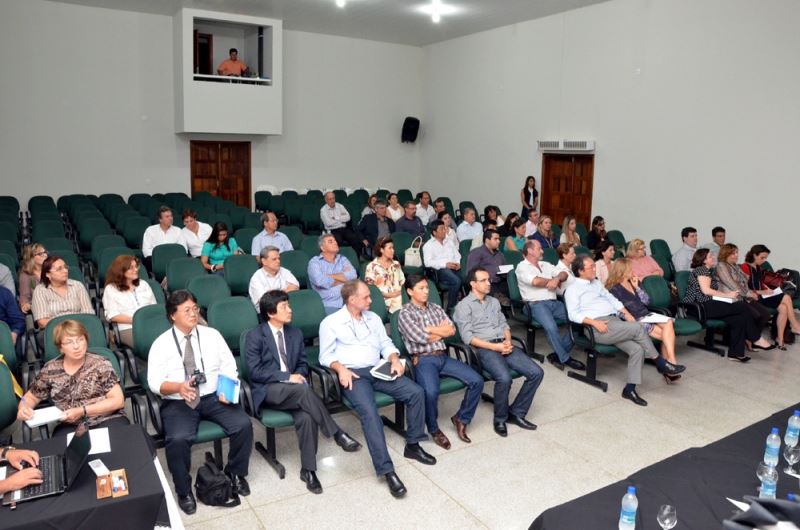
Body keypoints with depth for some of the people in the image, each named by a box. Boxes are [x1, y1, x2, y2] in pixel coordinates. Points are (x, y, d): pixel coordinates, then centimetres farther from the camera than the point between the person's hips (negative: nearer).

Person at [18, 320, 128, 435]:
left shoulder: (100, 364, -1)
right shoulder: (50, 370, 6)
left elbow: (118, 400, -6)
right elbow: (31, 397, 20)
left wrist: (82, 411, -14)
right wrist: (23, 408, -3)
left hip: (106, 420, -2)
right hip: (70, 426, 2)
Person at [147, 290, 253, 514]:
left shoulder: (212, 335, 6)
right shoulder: (161, 344, -1)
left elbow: (229, 367, 6)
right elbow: (154, 382, -7)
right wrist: (179, 387, -26)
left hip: (213, 397, 2)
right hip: (178, 403, -2)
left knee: (243, 424, -19)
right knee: (178, 439, -30)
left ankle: (235, 474, 9)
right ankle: (184, 490, -1)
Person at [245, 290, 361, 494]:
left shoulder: (296, 334, 13)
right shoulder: (255, 336, -3)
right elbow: (255, 371, -11)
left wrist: (299, 375, -8)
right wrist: (287, 377, -19)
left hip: (293, 388, 4)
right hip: (267, 391, -4)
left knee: (306, 416, -29)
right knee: (304, 389, -35)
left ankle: (308, 469, -16)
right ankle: (337, 434, -27)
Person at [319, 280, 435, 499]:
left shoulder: (373, 318, 18)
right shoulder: (331, 322, 3)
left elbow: (386, 344, 16)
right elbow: (326, 355, 1)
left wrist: (394, 359, -5)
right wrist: (340, 368, -19)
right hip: (352, 373, -5)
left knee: (416, 392, -14)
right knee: (369, 411, -32)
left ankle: (412, 445, 3)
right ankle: (386, 470, -29)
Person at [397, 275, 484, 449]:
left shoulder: (435, 308, 18)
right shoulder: (405, 313, -1)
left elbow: (452, 330, 6)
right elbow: (420, 338, -12)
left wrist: (430, 330, -5)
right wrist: (441, 329, 2)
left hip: (443, 356, 6)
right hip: (423, 359, -6)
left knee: (477, 381, -10)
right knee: (431, 392, -34)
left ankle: (461, 418, 11)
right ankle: (434, 430, -4)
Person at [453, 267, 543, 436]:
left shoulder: (494, 301, 22)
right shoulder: (464, 306, -1)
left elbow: (504, 325, 20)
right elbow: (467, 337, -9)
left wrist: (508, 341, -3)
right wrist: (495, 347, -15)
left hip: (504, 345, 7)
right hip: (483, 349, -7)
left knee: (536, 372, -11)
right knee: (504, 378, -33)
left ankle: (516, 413, 4)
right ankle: (500, 418, -6)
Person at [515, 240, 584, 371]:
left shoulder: (546, 265, 24)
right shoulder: (522, 267, 1)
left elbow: (564, 274, 17)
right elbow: (536, 281, -15)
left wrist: (557, 279, -6)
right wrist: (552, 281, 3)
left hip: (554, 302, 7)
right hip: (536, 304, -7)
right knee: (551, 326, -33)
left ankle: (558, 354, -10)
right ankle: (565, 358, -15)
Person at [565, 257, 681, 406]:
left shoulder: (596, 283, 24)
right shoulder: (573, 290, 1)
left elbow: (611, 299, 23)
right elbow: (573, 314, -11)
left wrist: (626, 312, 7)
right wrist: (595, 322, -22)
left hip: (615, 320, 7)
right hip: (599, 325, -7)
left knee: (637, 349, -16)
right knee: (637, 328, -22)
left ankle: (630, 388, -10)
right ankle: (660, 363, -6)